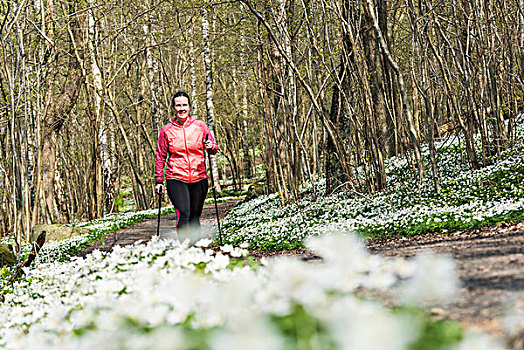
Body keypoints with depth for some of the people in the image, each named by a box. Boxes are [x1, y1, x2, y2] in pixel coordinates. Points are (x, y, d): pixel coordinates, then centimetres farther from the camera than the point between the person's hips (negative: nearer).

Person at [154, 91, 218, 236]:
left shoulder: (200, 126, 4)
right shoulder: (166, 130, 2)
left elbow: (213, 147, 12)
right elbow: (160, 156, 9)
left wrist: (211, 147, -12)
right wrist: (159, 180, 7)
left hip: (199, 178, 2)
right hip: (176, 179, -2)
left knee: (195, 217, 7)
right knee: (183, 214, -17)